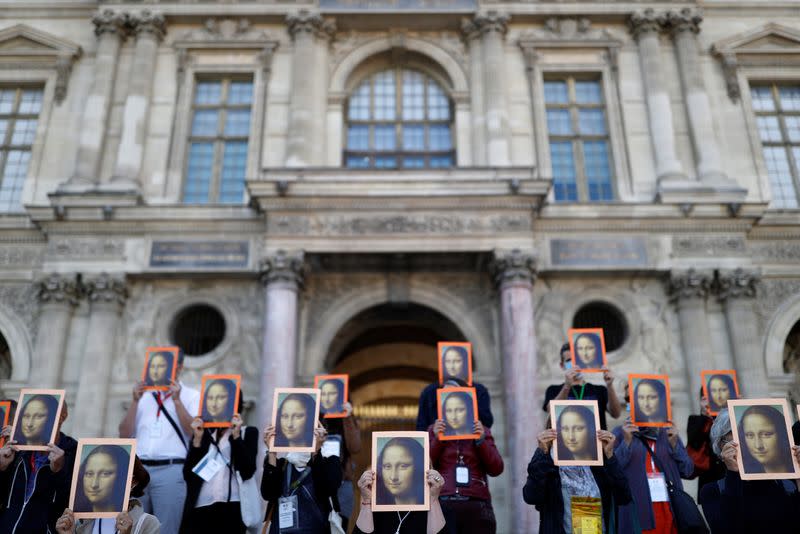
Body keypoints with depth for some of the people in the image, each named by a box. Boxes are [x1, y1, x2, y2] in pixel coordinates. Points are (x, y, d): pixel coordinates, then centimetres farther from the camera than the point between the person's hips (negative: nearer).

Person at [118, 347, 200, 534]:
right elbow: (124, 434, 11)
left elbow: (194, 432, -7)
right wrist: (135, 401, 1)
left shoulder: (191, 396, 7)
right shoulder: (144, 396, 18)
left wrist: (176, 400, -11)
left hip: (171, 471, -4)